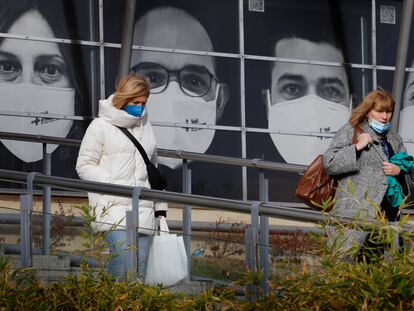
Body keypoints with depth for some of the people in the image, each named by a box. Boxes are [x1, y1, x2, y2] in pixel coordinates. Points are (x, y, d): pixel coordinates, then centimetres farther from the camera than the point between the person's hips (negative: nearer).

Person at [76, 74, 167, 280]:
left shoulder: (146, 128, 20)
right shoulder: (101, 126, 2)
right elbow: (84, 166, 1)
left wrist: (160, 206, 24)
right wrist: (111, 185, -11)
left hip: (142, 208, 6)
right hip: (113, 207, -5)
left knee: (140, 266, -1)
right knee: (123, 259, -21)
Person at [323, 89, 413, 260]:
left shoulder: (394, 138, 20)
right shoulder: (350, 131, 2)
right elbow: (329, 164, -5)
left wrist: (399, 170, 3)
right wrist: (357, 147, -13)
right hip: (356, 211, -6)